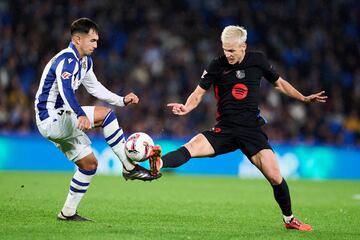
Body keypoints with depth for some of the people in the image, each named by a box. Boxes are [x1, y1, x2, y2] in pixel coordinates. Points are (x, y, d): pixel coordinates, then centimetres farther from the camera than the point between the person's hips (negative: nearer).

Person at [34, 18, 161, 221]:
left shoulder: (85, 61, 12)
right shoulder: (66, 59, -20)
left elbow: (95, 88, 26)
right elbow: (65, 90, -37)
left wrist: (122, 101, 16)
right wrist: (81, 115, -53)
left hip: (60, 121, 10)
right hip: (50, 119, -10)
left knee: (89, 164, 10)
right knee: (105, 114, -20)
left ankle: (68, 212, 16)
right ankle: (129, 167, -14)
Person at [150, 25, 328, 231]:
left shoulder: (258, 60, 3)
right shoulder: (217, 66, -1)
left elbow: (279, 83, 17)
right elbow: (199, 93, 1)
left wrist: (304, 98, 11)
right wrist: (186, 108, -20)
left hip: (252, 129, 0)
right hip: (225, 128, 0)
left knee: (275, 177, -9)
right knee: (192, 147, -28)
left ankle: (289, 219, 12)